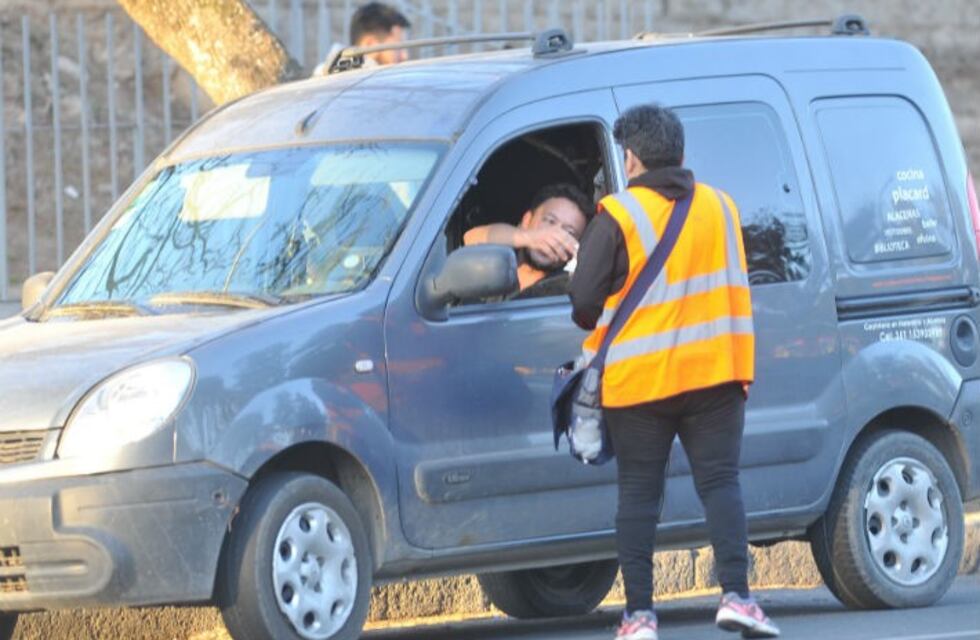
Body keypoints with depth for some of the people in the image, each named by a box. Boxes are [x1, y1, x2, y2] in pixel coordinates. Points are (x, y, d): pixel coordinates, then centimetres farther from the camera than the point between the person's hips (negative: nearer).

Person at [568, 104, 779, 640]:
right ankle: (735, 594, -11)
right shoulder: (720, 208, 8)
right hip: (714, 373, 3)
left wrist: (602, 334, 13)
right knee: (719, 483, 4)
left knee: (639, 493, 4)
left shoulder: (617, 217, -8)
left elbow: (584, 303, -6)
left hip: (638, 376, -3)